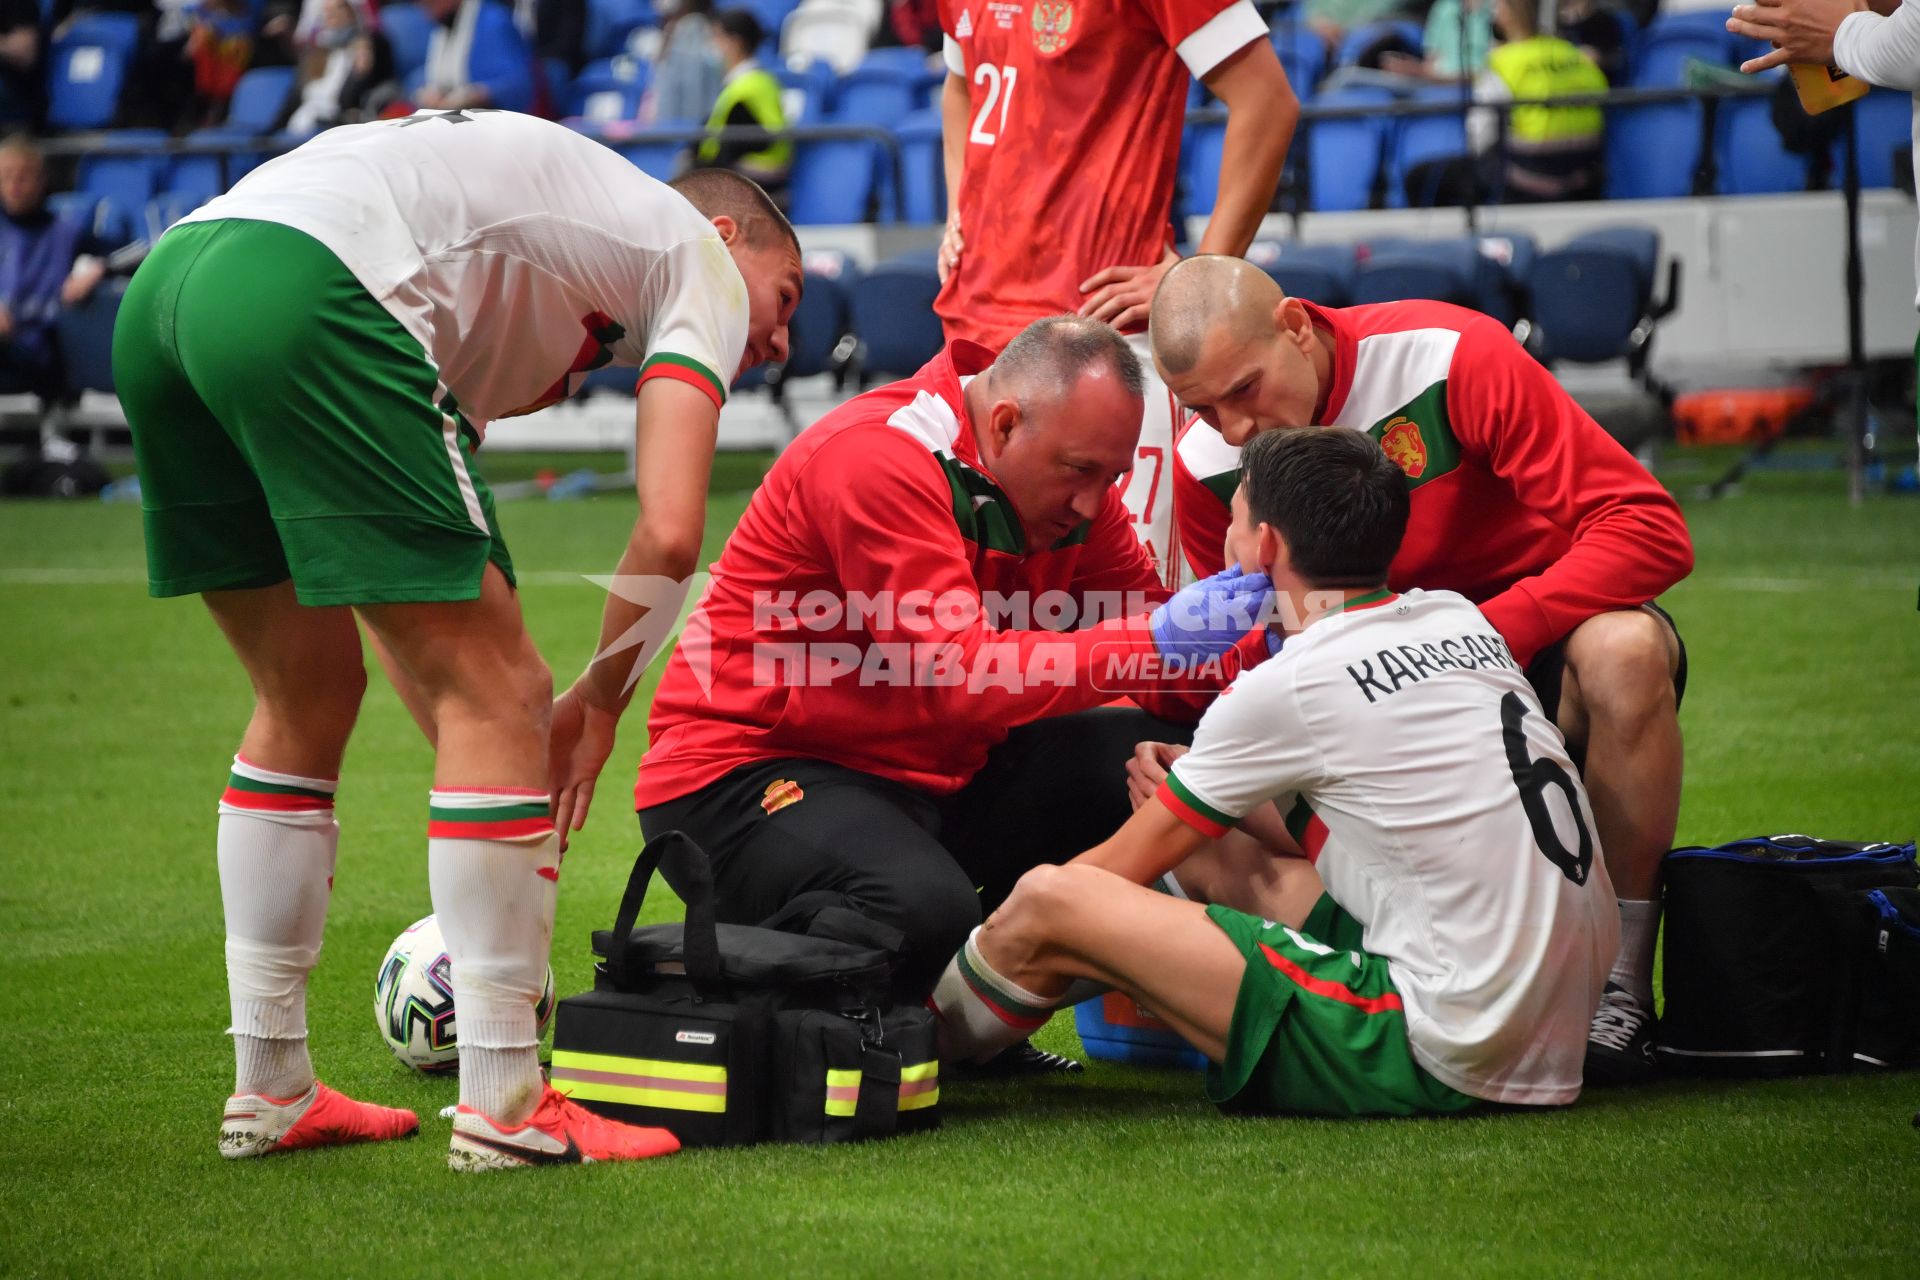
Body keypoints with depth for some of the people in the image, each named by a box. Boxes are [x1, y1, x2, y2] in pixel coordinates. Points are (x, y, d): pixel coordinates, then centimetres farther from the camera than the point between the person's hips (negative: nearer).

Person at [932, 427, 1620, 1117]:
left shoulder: (1286, 687, -8)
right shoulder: (1459, 619, 11)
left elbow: (1120, 870, 5)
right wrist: (1198, 786, 24)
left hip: (1437, 1063, -9)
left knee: (1052, 903, -4)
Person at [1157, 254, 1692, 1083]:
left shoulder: (1452, 358, -23)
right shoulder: (1205, 469, -9)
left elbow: (1650, 531, -26)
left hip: (1538, 636, -4)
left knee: (1622, 649, -39)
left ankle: (1622, 990, -25)